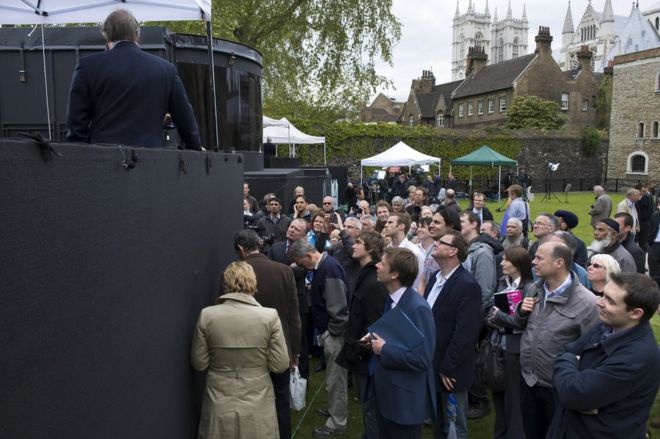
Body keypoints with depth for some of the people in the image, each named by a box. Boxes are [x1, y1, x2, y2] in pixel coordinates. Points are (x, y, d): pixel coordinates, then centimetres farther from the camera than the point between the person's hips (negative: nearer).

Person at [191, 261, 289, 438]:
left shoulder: (207, 315, -11)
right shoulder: (270, 316, -14)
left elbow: (198, 363, -2)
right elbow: (280, 365, -10)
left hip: (219, 406, 1)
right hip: (257, 406, -1)